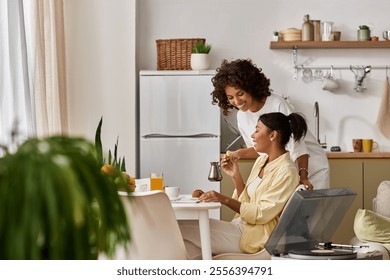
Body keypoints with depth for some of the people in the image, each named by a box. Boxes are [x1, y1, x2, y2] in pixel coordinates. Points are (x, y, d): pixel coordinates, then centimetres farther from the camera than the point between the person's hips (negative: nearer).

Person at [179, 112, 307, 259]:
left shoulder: (286, 172, -13)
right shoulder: (261, 160, 13)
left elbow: (263, 213, -17)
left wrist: (225, 200, -21)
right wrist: (235, 176, 2)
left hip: (256, 237, -9)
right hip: (241, 225, 9)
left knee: (182, 229, -19)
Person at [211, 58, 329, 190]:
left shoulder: (277, 104, -22)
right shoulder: (242, 117, -3)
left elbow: (297, 144, -25)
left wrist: (303, 175, -33)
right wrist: (239, 153, -10)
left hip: (312, 168, -5)